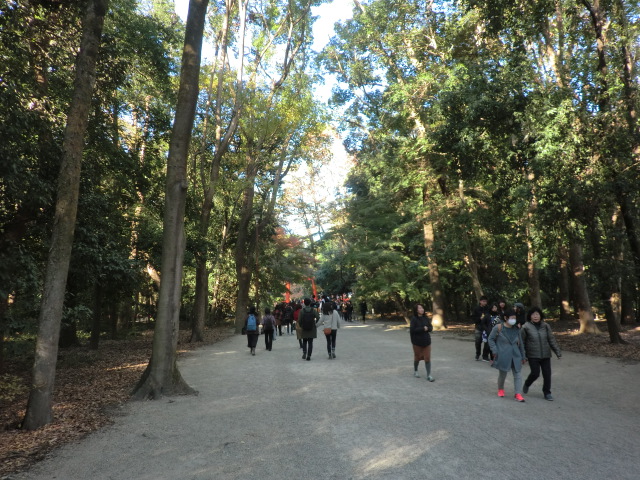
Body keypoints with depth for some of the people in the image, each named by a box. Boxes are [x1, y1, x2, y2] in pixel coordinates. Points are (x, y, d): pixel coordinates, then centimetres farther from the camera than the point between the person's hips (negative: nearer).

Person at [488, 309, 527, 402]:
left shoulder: (516, 330, 6)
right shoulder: (498, 328, -8)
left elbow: (520, 344, 13)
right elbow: (491, 339, -1)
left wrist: (523, 356, 14)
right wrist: (495, 350, -11)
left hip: (516, 356, 4)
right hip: (503, 356, -4)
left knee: (518, 374, -3)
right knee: (502, 373, 9)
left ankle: (518, 394, 2)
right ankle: (500, 389, 34)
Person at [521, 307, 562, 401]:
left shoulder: (545, 326, 2)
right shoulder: (526, 327, -7)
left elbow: (551, 340, 6)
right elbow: (522, 342, -2)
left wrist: (557, 351, 1)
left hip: (545, 355, 3)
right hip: (533, 356, -3)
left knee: (547, 374, 4)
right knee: (535, 373, -4)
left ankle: (547, 393, 21)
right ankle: (527, 384, 26)